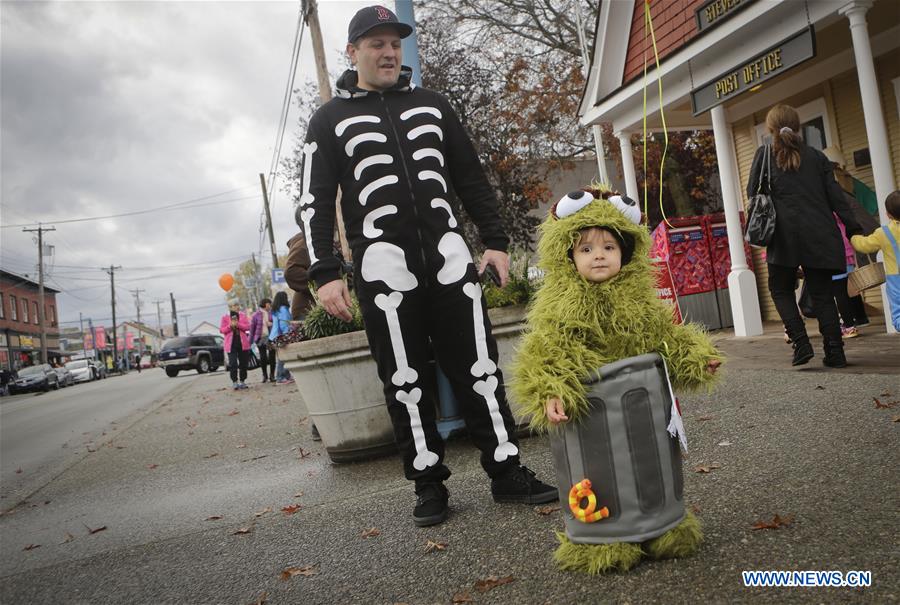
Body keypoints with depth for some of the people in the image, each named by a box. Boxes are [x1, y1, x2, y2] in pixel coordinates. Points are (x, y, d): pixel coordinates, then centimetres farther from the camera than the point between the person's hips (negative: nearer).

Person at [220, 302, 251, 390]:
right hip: (231, 344, -2)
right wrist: (230, 326, -15)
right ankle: (234, 381, -2)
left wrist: (238, 324, -15)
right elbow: (221, 330, 1)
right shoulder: (225, 317, 3)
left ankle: (242, 381, 18)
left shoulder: (243, 315, 8)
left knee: (243, 363, 7)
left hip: (243, 343, 2)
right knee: (233, 363, -10)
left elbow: (248, 326, 0)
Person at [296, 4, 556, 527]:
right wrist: (325, 273, -6)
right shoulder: (330, 120, 10)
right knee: (406, 380, 2)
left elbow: (472, 178, 19)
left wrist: (496, 240, 12)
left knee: (479, 367, 2)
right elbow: (315, 203, 5)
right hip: (383, 265, -2)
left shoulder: (432, 105, 18)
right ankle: (429, 485, 14)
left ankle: (507, 472, 13)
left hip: (449, 256, 3)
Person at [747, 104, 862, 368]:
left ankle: (801, 342, -2)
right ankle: (835, 352, 4)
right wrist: (853, 228, 9)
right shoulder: (816, 156, 10)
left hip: (785, 234, -3)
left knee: (781, 288, 12)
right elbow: (835, 195, 7)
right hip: (819, 235, 3)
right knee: (822, 292, 7)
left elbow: (752, 191, 3)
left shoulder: (765, 154, 2)